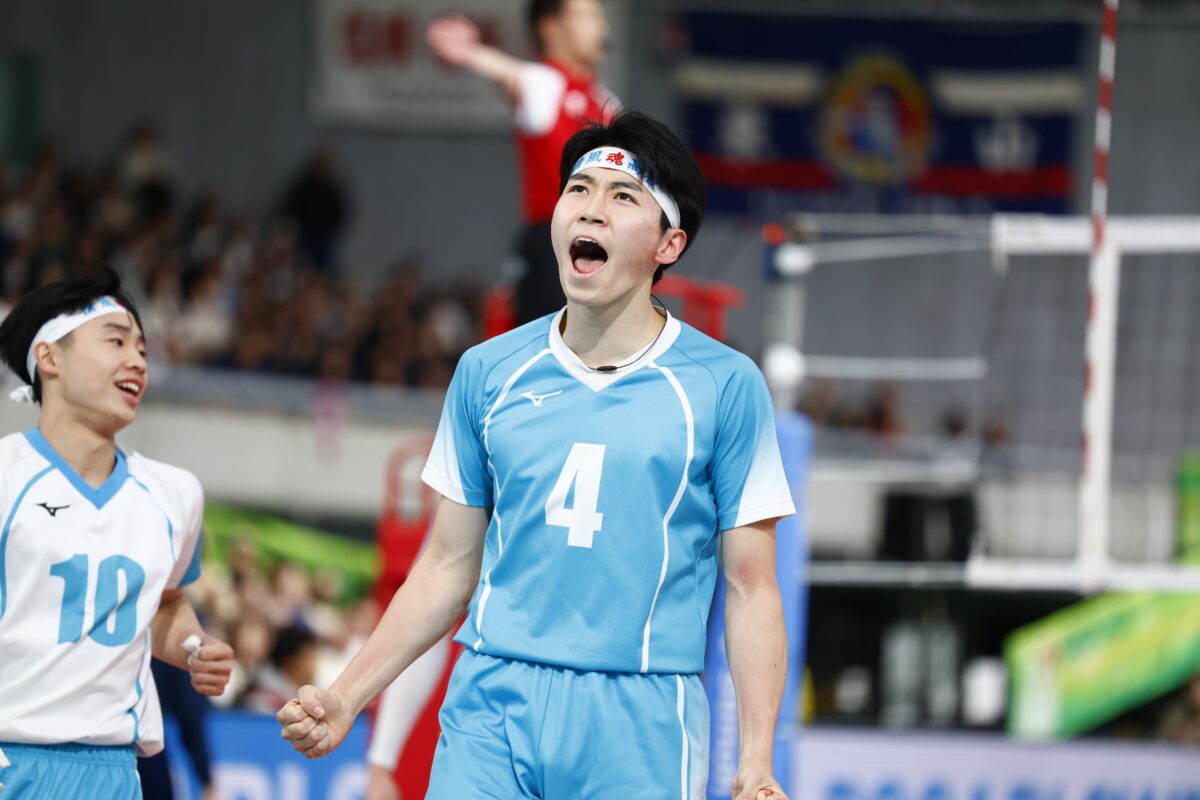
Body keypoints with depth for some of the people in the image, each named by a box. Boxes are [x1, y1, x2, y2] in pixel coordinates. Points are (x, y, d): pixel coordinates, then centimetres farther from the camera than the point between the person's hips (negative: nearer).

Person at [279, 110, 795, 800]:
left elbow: (751, 588, 0)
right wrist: (347, 698, 7)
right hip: (491, 706, 2)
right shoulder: (488, 373, 10)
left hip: (639, 719, -2)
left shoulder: (726, 384, 2)